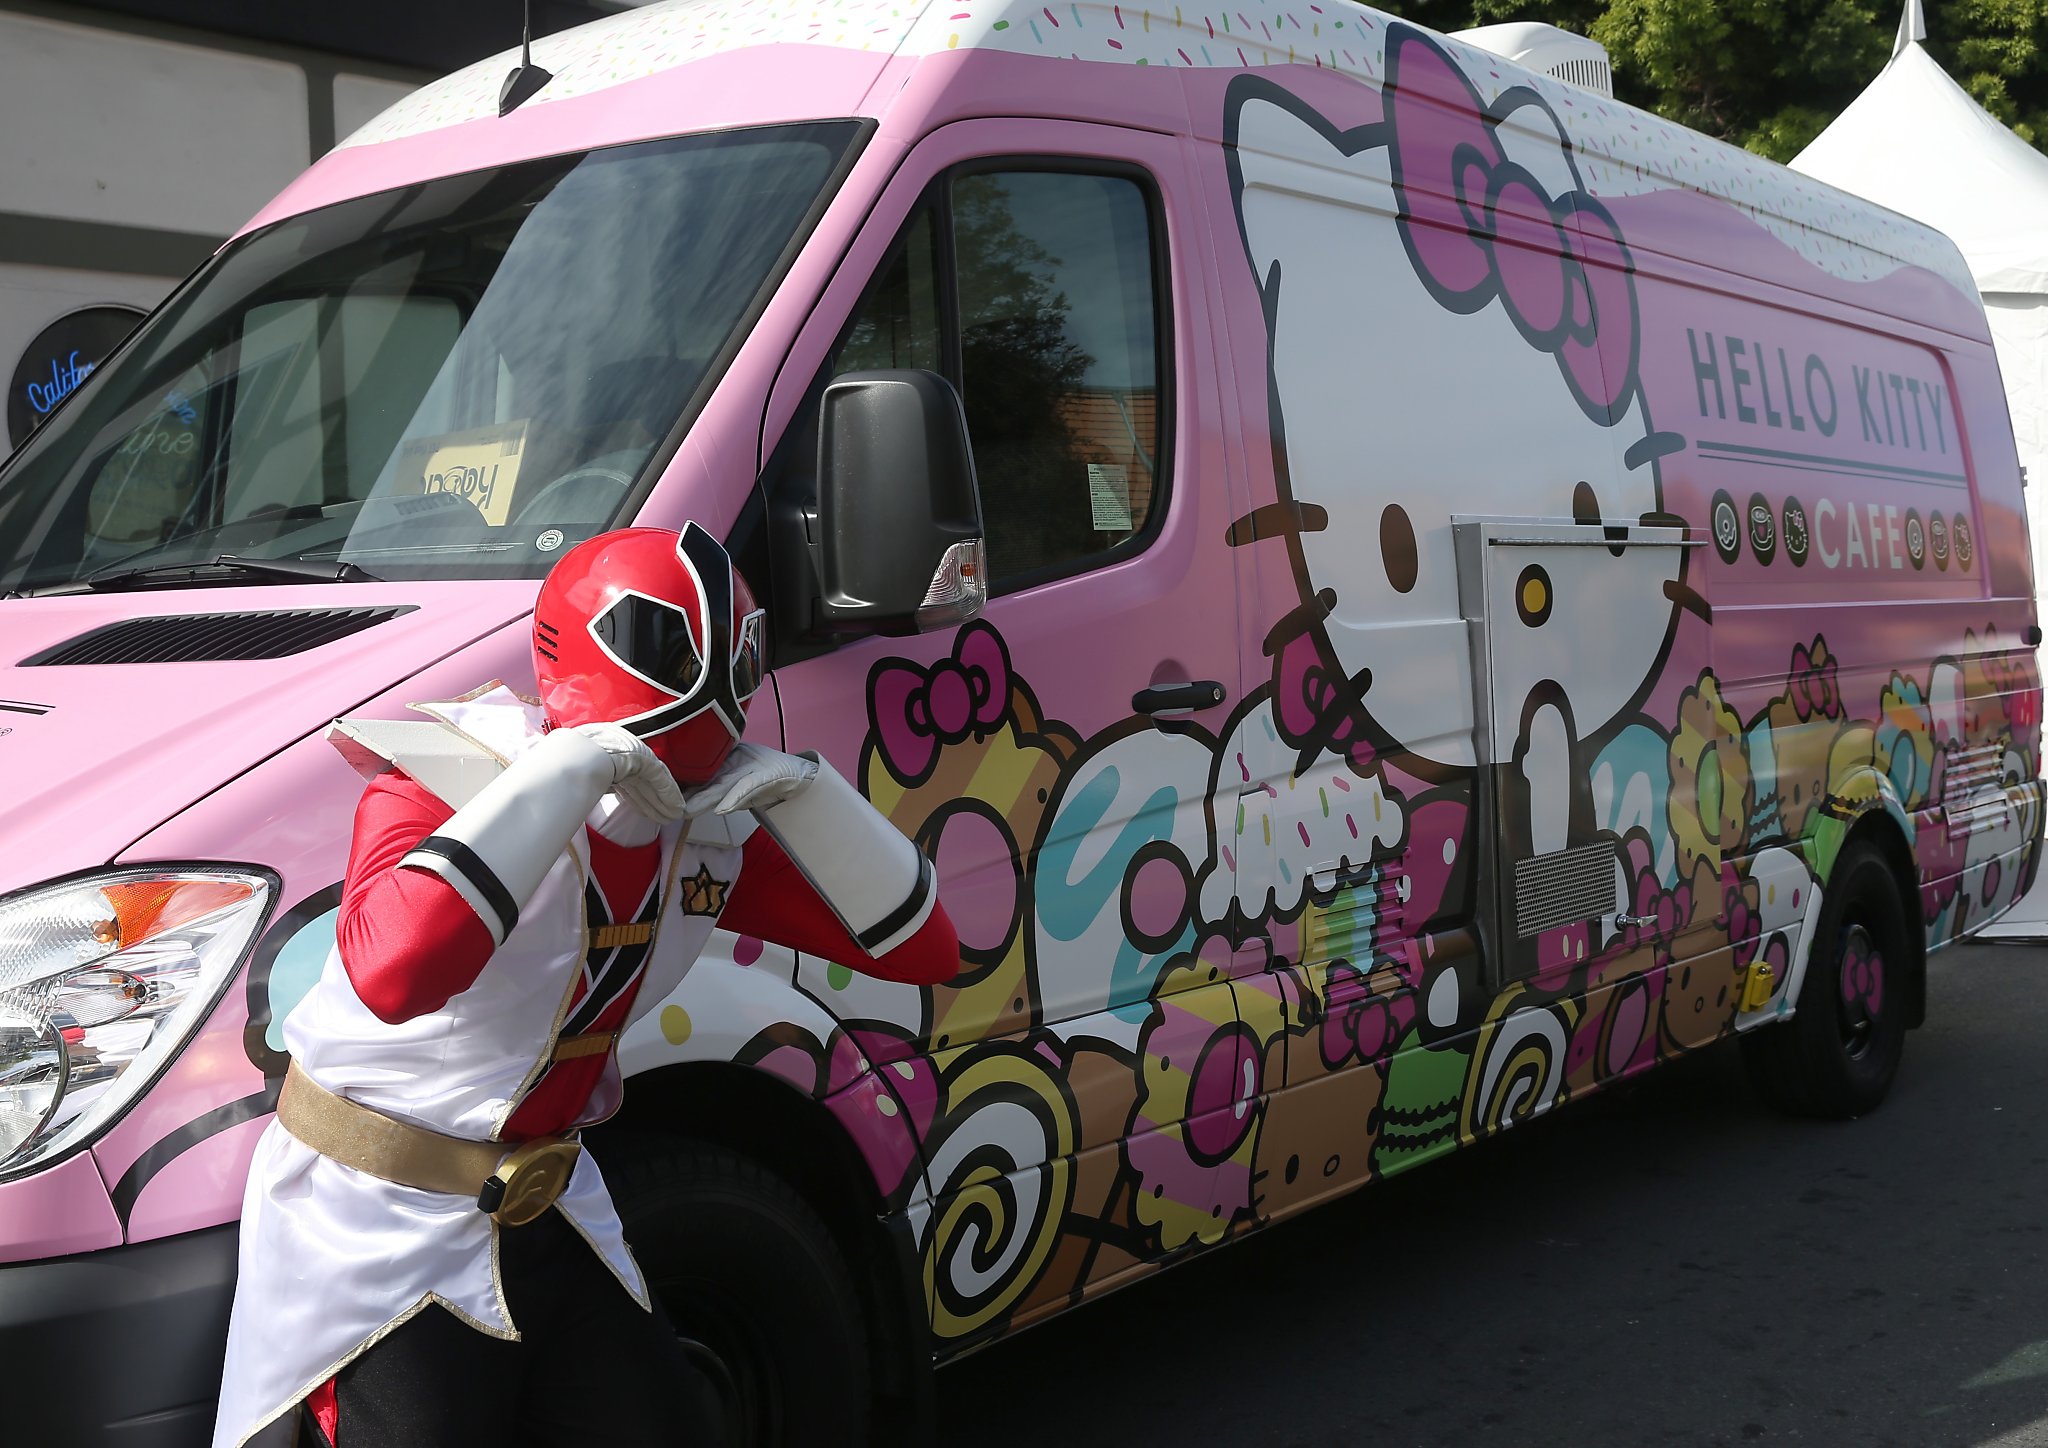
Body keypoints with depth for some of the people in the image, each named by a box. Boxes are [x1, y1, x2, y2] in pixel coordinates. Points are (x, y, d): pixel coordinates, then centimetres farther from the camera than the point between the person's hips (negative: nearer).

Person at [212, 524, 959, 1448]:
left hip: (543, 1209, 6)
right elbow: (392, 976, -45)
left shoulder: (708, 830, -3)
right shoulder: (441, 780, -23)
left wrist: (799, 787, -18)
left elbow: (923, 950, -4)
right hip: (376, 1231, -6)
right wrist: (569, 771, -39)